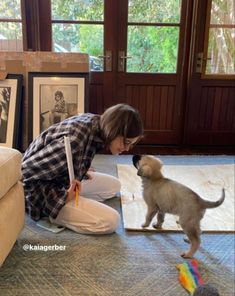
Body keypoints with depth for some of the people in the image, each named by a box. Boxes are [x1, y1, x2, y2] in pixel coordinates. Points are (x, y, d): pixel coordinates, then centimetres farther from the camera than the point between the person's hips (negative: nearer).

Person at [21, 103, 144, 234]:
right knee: (111, 221, -16)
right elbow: (26, 171, -28)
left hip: (64, 179, 9)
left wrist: (82, 170, 0)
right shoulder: (74, 142, -36)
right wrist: (63, 196, -22)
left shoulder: (95, 122, -9)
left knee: (114, 186, 15)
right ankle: (51, 211, -6)